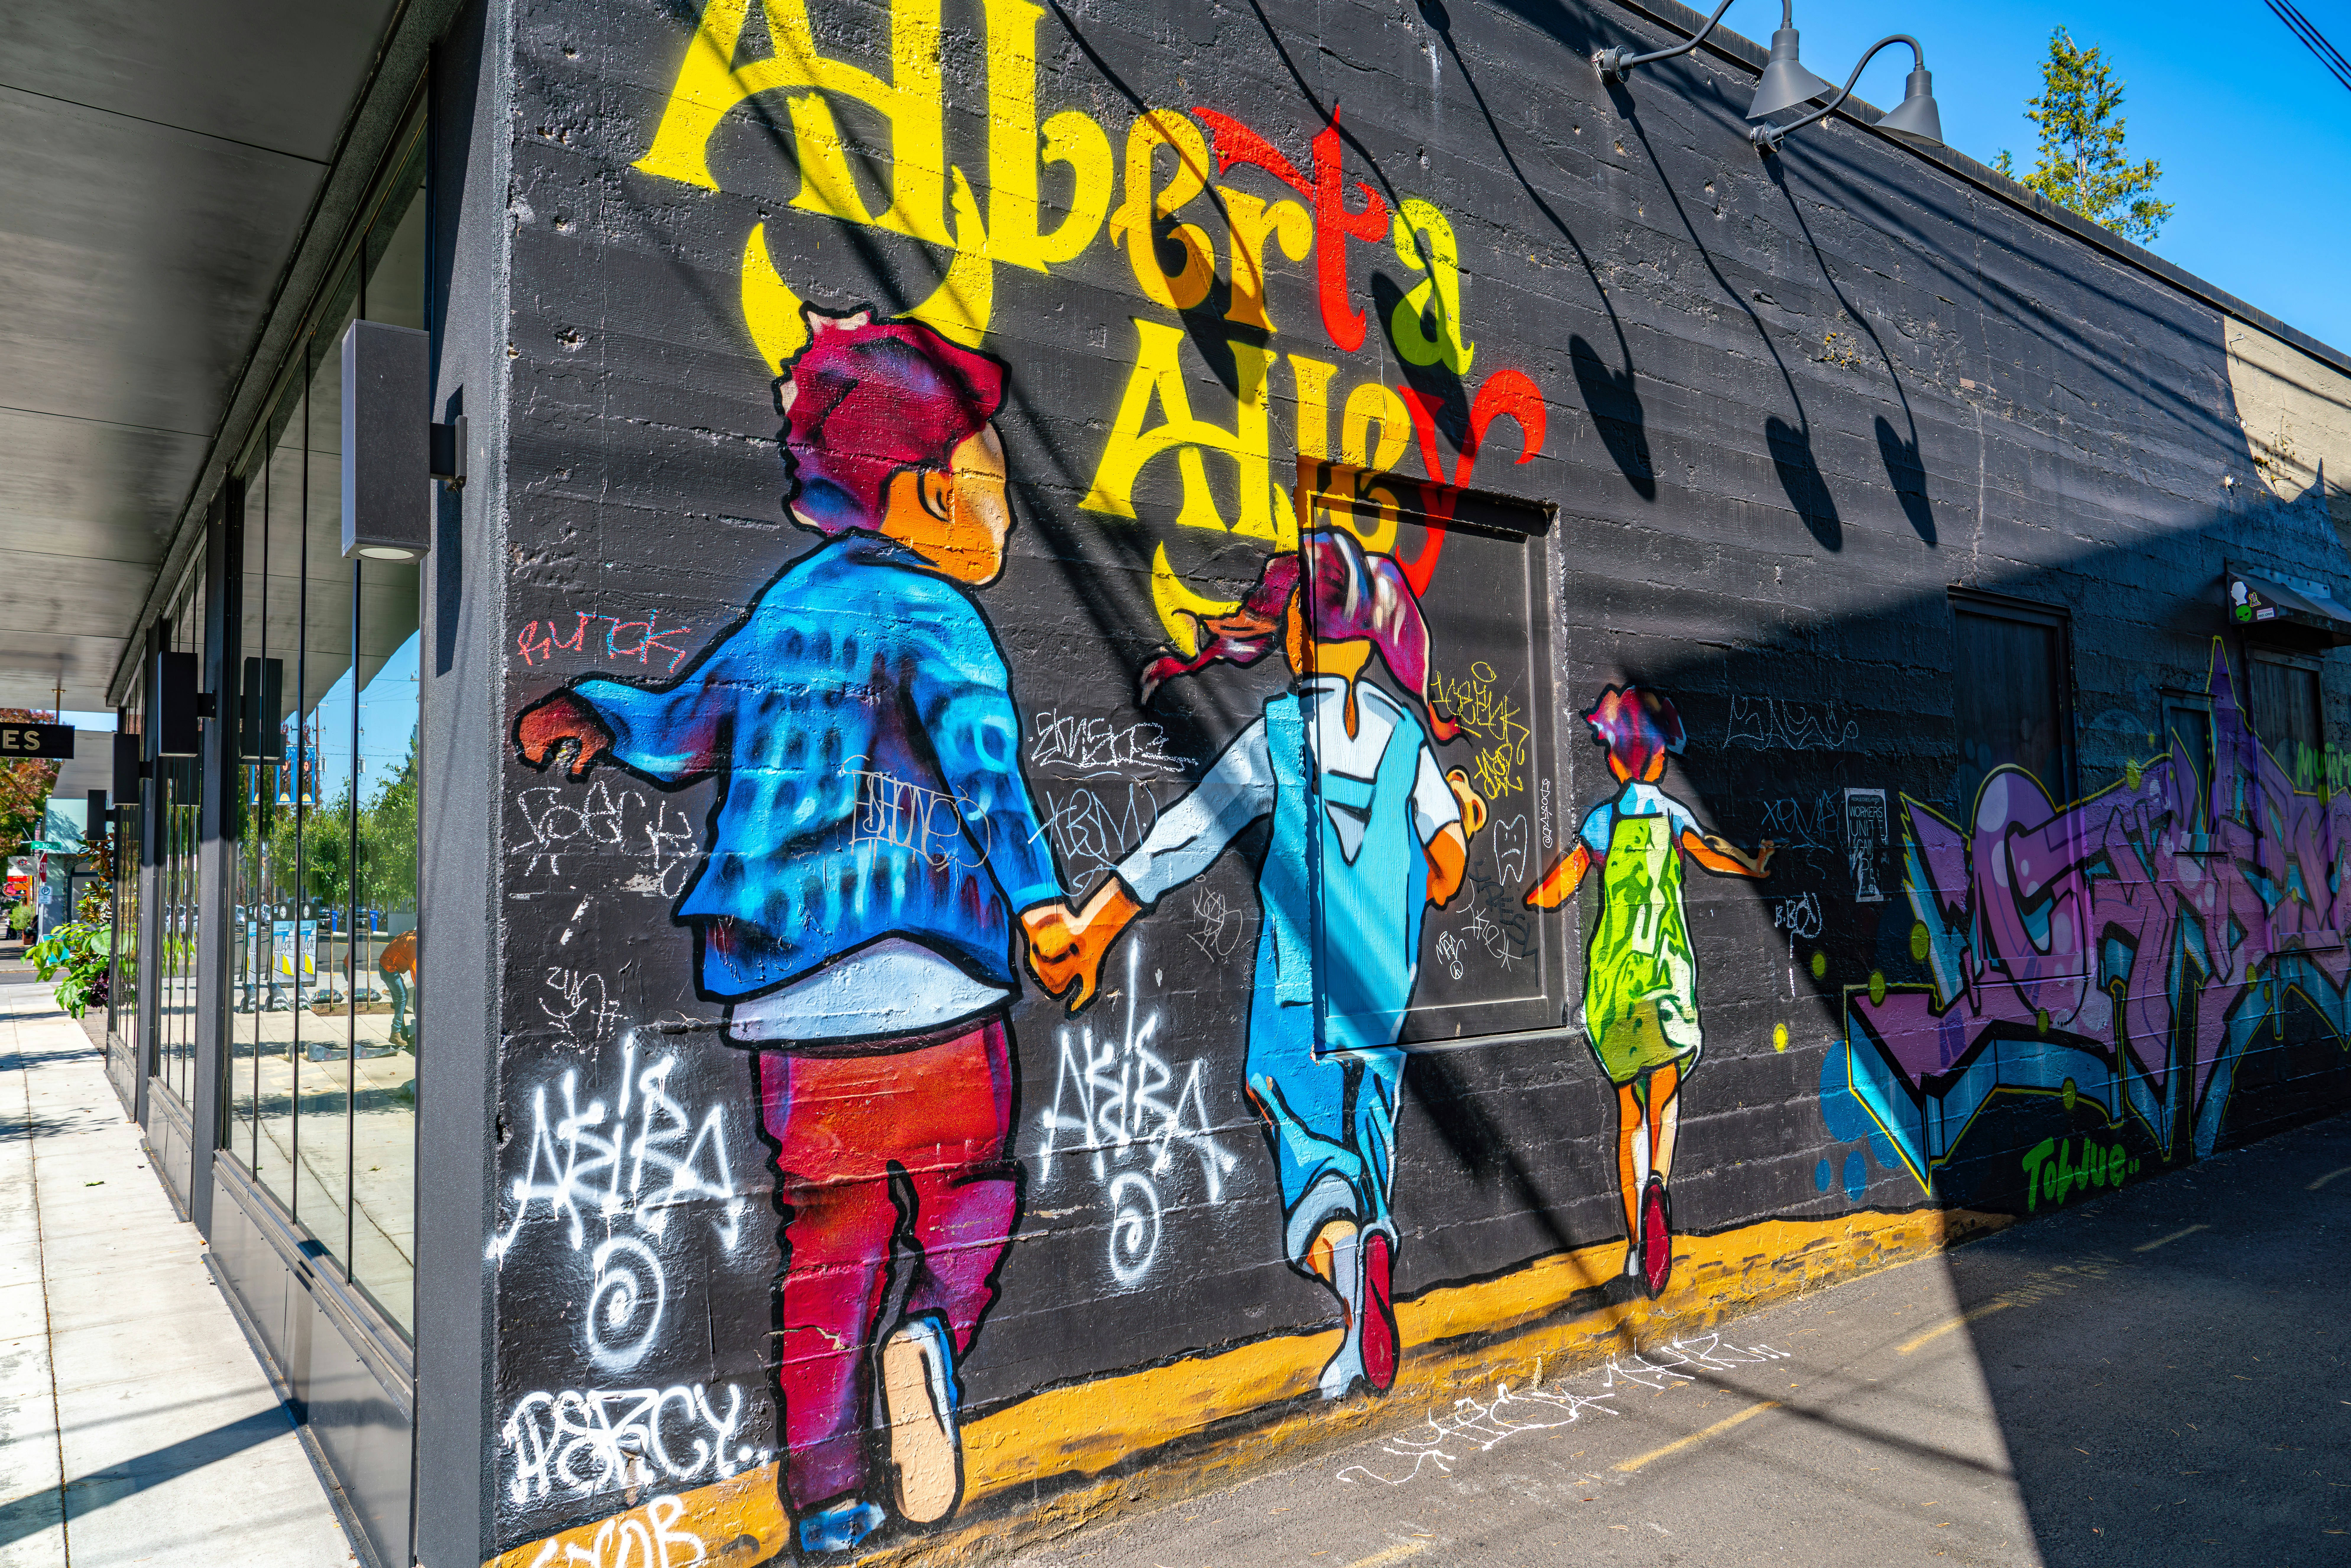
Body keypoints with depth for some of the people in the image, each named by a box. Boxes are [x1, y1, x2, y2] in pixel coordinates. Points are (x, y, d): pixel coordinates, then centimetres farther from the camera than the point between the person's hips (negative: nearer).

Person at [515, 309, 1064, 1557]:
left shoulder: (787, 608, 16)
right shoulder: (929, 610, -5)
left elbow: (682, 727, 19)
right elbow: (979, 749, -21)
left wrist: (588, 712, 32)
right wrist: (1035, 894, -30)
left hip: (788, 997, 5)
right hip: (922, 978, -5)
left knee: (832, 1229, 14)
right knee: (973, 1183, 16)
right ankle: (930, 1328, -10)